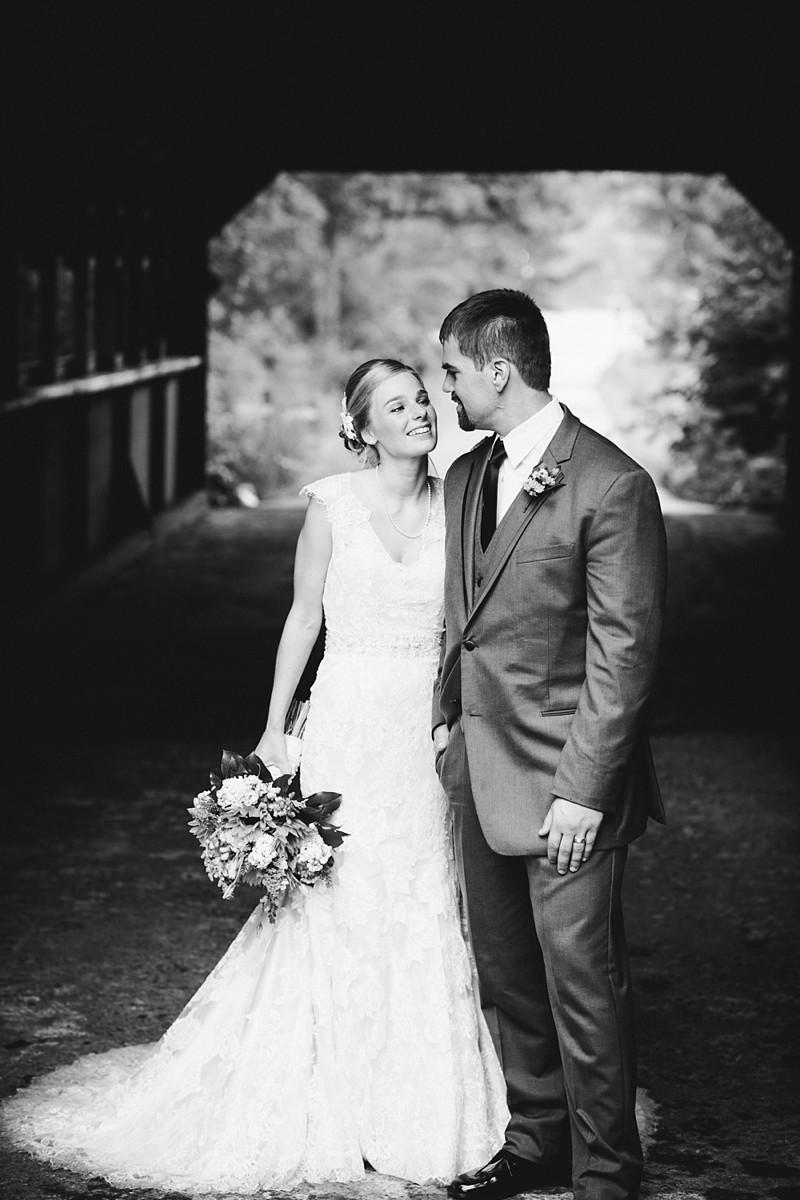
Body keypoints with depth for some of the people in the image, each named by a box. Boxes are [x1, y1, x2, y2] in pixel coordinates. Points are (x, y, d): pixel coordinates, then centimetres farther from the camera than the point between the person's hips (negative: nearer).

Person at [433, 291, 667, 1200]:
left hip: (565, 783, -8)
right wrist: (446, 716, 11)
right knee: (505, 972, 16)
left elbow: (623, 651, -16)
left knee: (582, 981, -1)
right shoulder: (466, 477, 9)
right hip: (479, 771, 8)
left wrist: (583, 790, -18)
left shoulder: (612, 486, -16)